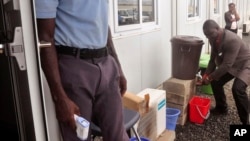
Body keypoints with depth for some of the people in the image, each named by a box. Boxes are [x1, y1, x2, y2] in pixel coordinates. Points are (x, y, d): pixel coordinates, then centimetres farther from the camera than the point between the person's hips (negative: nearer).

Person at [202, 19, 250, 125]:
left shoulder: (232, 40, -36)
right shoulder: (214, 39, -9)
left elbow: (227, 65, -35)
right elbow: (213, 59, 2)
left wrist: (210, 77, -28)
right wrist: (206, 74, -8)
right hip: (231, 65, 8)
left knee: (238, 89, -27)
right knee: (216, 82, 5)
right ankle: (221, 108, 28)